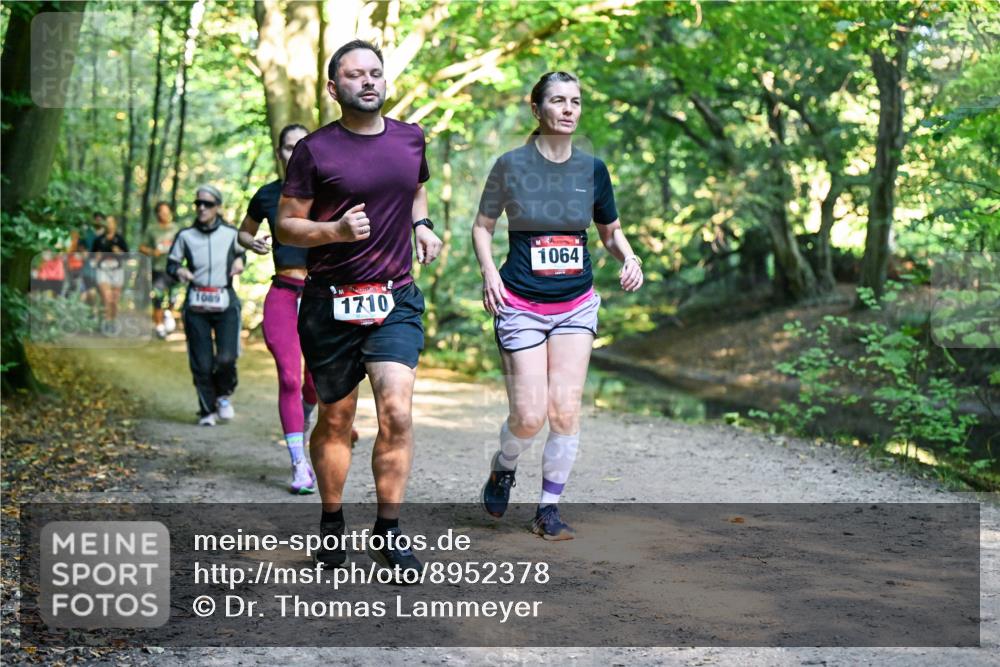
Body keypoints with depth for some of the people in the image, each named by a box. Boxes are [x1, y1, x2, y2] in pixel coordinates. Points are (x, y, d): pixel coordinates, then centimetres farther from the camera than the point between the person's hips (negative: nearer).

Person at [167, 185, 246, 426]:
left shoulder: (230, 234, 2)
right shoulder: (185, 236, 1)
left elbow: (241, 251, 22)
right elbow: (171, 263, 9)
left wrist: (239, 261, -1)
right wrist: (179, 271, -13)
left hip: (225, 304, 0)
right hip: (196, 306, 0)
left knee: (226, 358, -15)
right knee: (201, 364, -1)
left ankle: (224, 396, 16)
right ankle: (207, 411, 17)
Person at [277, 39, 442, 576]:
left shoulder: (410, 139, 8)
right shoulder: (315, 150, -5)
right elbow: (286, 225, -4)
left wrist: (421, 225, 11)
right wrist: (337, 230, -21)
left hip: (395, 300, 2)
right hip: (330, 304, -2)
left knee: (397, 413, -12)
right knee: (335, 421, 9)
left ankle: (388, 533, 0)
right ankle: (331, 523, 29)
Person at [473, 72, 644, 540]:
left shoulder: (592, 169, 3)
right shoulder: (511, 165, -5)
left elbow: (610, 230, 16)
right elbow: (482, 226, 6)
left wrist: (629, 259, -4)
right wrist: (488, 270, -11)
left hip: (576, 305, 3)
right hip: (520, 305, -3)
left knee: (565, 410, -6)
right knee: (529, 416, -8)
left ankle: (549, 509, 11)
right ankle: (502, 468, 26)